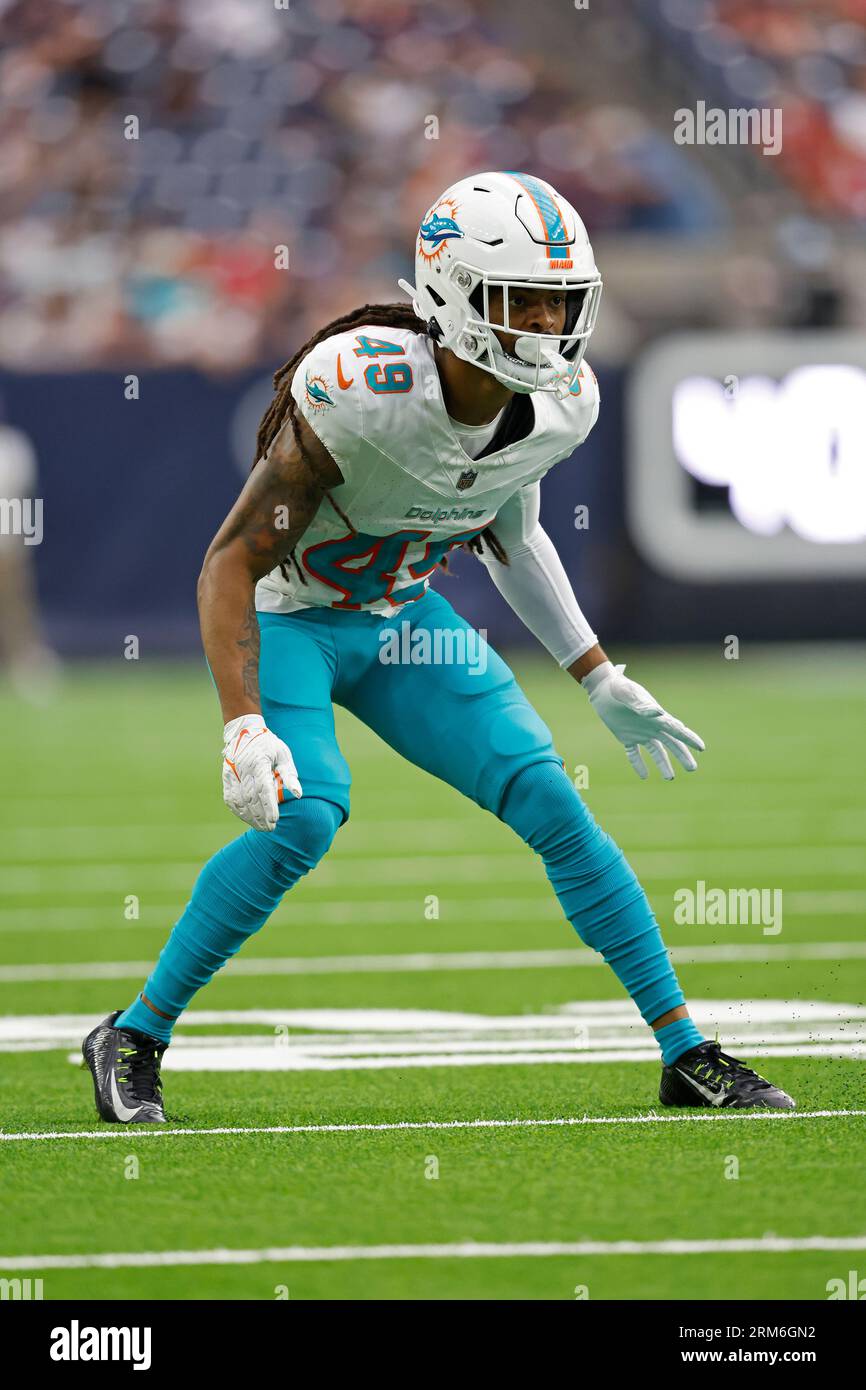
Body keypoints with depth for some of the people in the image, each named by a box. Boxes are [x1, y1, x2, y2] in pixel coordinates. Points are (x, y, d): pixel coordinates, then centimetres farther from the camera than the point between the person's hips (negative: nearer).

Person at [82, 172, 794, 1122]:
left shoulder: (561, 405, -11)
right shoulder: (356, 393, -32)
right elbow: (232, 560, -27)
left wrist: (601, 683, 13)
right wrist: (243, 725, -36)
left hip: (404, 617, 6)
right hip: (291, 617, -5)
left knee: (552, 805, -6)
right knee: (304, 817, -27)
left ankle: (685, 1053, 4)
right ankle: (133, 1040, -11)